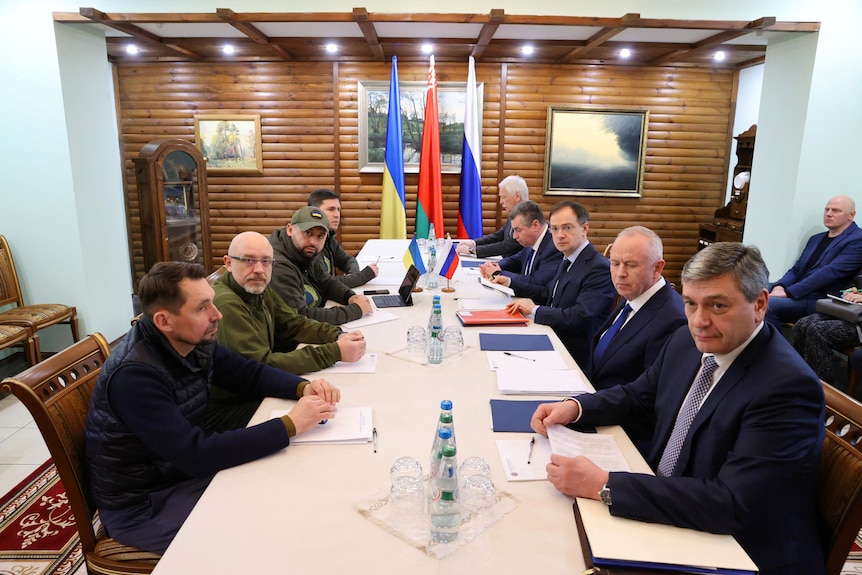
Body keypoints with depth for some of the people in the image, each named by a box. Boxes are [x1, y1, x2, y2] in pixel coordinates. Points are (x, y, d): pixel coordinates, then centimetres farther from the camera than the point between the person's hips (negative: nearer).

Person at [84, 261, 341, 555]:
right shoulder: (134, 376, -30)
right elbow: (197, 456, -34)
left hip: (186, 472, 7)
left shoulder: (195, 342, -7)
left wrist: (303, 387, -15)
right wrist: (290, 424, -32)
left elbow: (251, 373, 5)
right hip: (142, 506, -7)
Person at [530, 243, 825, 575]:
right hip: (665, 513, 6)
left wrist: (603, 486, -34)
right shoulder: (687, 341, -3)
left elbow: (730, 504, -31)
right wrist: (573, 407, -7)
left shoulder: (789, 387, -26)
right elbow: (639, 397, 12)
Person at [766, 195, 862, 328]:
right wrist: (780, 286, -8)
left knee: (768, 303, -30)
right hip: (796, 292, 8)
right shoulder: (816, 239, 21)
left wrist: (787, 292, -23)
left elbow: (830, 272, -17)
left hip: (819, 301, -8)